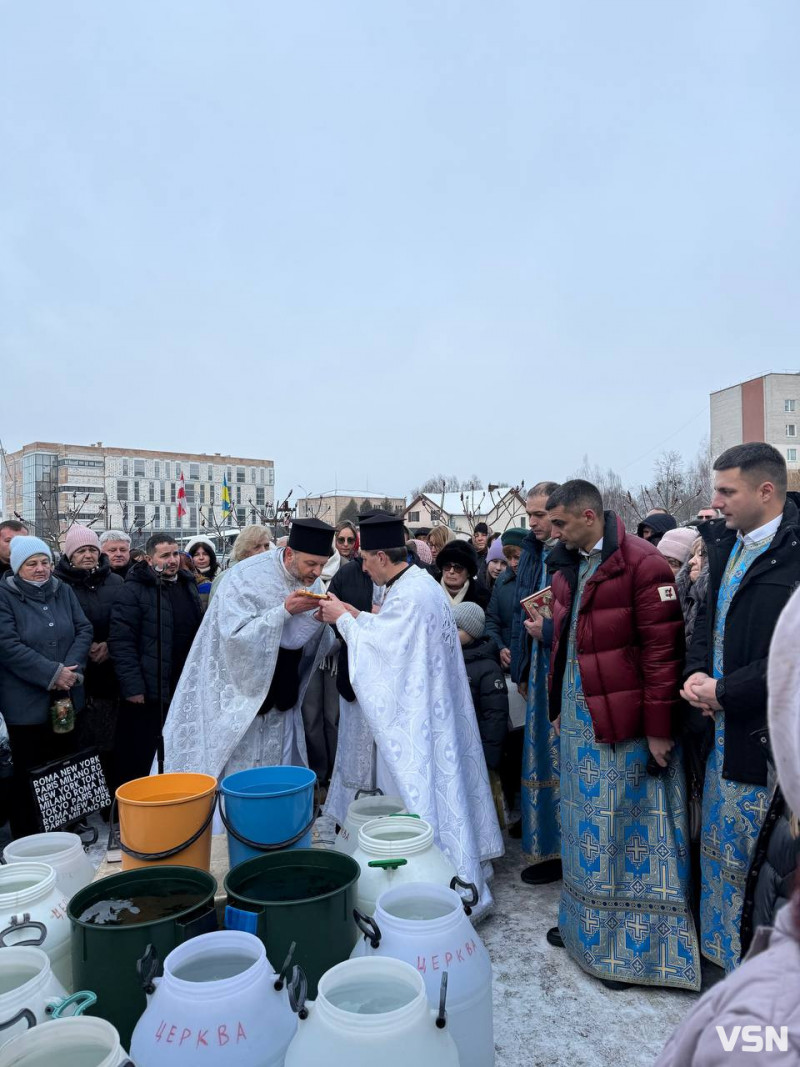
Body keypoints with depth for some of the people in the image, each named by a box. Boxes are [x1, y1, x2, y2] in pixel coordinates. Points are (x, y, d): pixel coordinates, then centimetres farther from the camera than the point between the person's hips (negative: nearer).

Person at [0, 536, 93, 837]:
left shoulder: (63, 591, 8)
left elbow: (84, 630, 3)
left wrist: (70, 668, -13)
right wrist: (52, 673, -17)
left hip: (67, 696, 5)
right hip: (26, 702, -4)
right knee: (29, 772, 4)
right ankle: (26, 838, 18)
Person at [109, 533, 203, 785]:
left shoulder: (188, 585, 12)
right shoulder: (134, 590, -11)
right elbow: (121, 641, -16)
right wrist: (132, 686, -20)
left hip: (184, 689, 7)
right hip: (148, 691, -7)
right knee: (138, 758, 3)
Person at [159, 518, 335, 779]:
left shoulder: (311, 581, -1)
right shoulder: (247, 576, -18)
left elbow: (310, 645, 6)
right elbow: (235, 635, -27)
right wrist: (285, 610, -32)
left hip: (284, 697, 5)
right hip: (246, 696, -5)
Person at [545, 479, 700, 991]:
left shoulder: (642, 563, -16)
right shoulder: (567, 569, 9)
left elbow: (663, 648, -17)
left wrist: (659, 728, -16)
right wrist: (559, 706, 15)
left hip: (625, 722, -7)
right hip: (580, 718, 7)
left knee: (627, 830, 6)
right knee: (588, 826, 19)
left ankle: (632, 945, 23)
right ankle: (585, 921, 36)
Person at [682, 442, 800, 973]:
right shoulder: (725, 543, 8)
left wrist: (725, 691, -16)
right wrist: (697, 672, 0)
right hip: (724, 730, 8)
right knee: (724, 844, 20)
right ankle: (728, 948, 41)